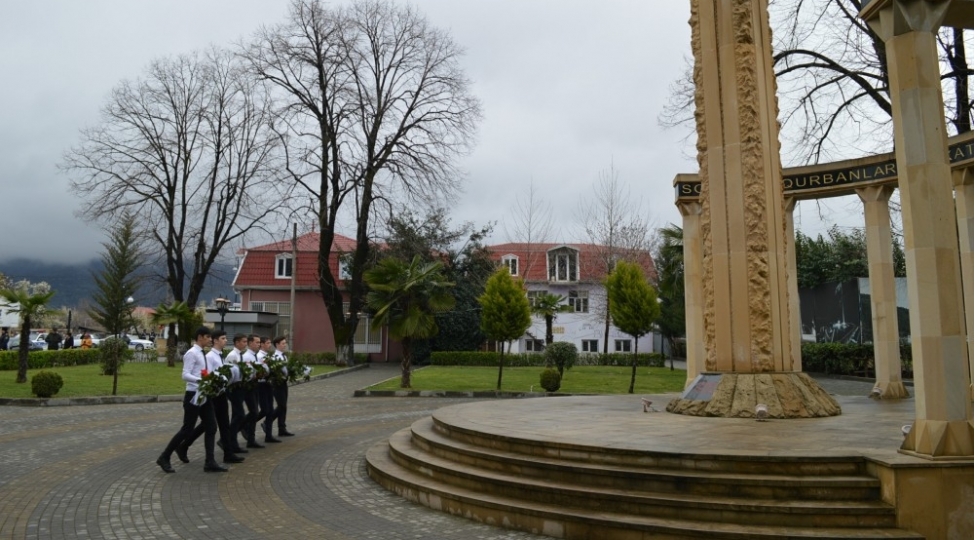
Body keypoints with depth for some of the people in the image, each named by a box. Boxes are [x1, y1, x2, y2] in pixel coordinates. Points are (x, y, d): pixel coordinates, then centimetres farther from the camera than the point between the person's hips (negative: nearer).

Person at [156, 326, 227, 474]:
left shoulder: (202, 354, 14)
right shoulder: (192, 353, -14)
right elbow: (185, 375, -21)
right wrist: (200, 380, -33)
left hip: (204, 395, 9)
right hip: (193, 395, -9)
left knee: (211, 427, 5)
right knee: (187, 429, -1)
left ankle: (210, 462, 9)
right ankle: (164, 457, 15)